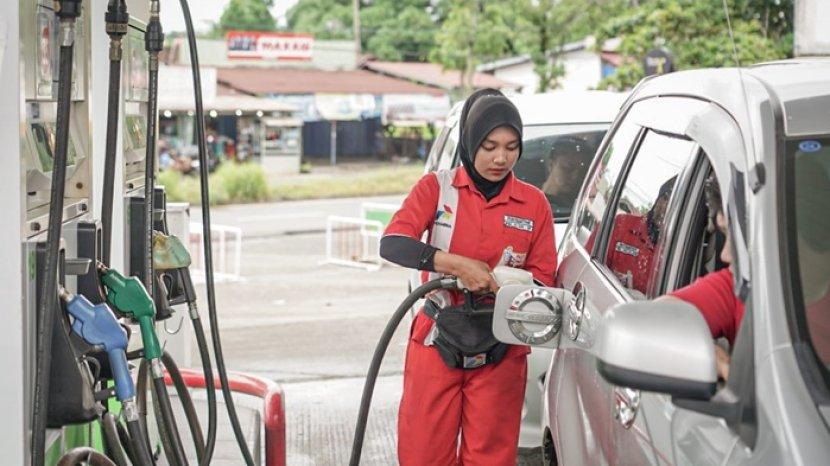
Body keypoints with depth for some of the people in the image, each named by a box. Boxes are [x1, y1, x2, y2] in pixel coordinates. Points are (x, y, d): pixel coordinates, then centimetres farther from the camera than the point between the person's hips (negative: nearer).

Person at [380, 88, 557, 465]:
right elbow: (392, 244, -14)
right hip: (435, 345, -1)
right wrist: (457, 264, -27)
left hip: (500, 353, 1)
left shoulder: (534, 203, 3)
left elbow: (544, 277, 5)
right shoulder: (437, 187, 0)